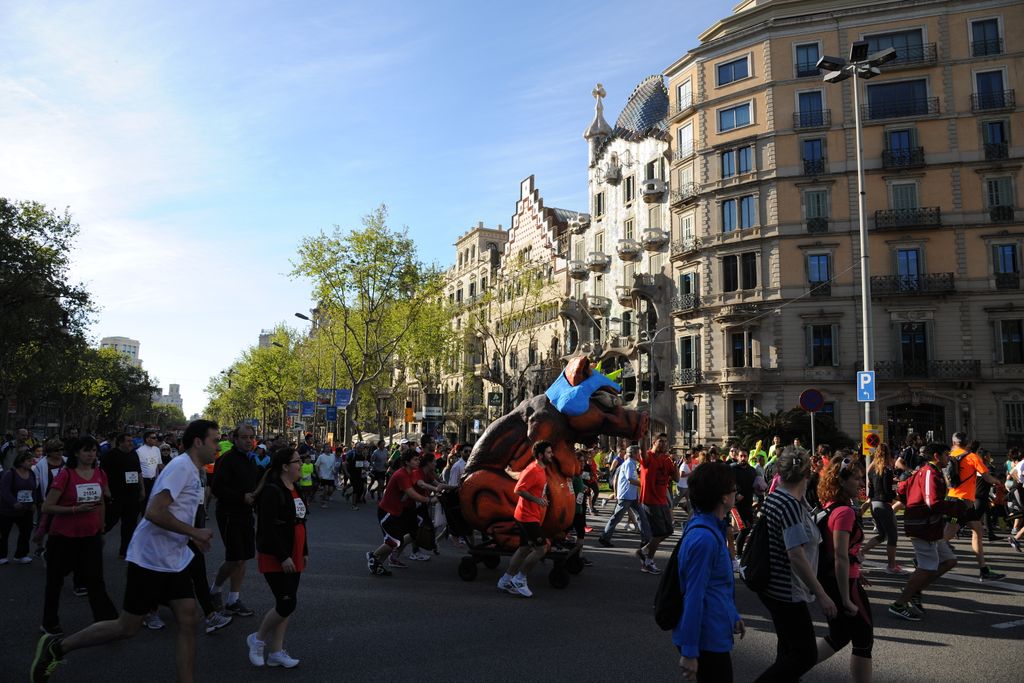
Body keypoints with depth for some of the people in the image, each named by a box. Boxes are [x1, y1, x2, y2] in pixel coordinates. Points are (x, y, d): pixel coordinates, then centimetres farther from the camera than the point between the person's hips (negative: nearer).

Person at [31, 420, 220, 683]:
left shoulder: (192, 471, 12)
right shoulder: (181, 467, -19)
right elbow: (153, 512, -28)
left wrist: (193, 538, 11)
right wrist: (194, 532, -21)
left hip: (175, 561, 9)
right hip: (150, 560, -9)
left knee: (189, 622, 3)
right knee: (127, 627, 5)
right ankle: (56, 647, 24)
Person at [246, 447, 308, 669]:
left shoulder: (294, 490, 11)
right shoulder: (272, 491, -18)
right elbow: (268, 528, -22)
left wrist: (304, 551, 18)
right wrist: (283, 557, -22)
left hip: (293, 558, 9)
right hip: (275, 559, -9)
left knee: (288, 604, 10)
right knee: (286, 604, -9)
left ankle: (275, 652, 21)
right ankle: (258, 639, 15)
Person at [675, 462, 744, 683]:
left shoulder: (710, 528, 6)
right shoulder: (704, 538, -25)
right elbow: (694, 596, -25)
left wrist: (733, 616, 22)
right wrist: (689, 652, -22)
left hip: (713, 633, 10)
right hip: (706, 638, -10)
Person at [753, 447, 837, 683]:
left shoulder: (771, 498, 5)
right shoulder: (791, 505, -22)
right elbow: (796, 556, -25)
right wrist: (821, 595, -20)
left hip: (772, 586, 10)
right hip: (785, 591, -10)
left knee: (789, 648, 22)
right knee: (805, 655, -1)